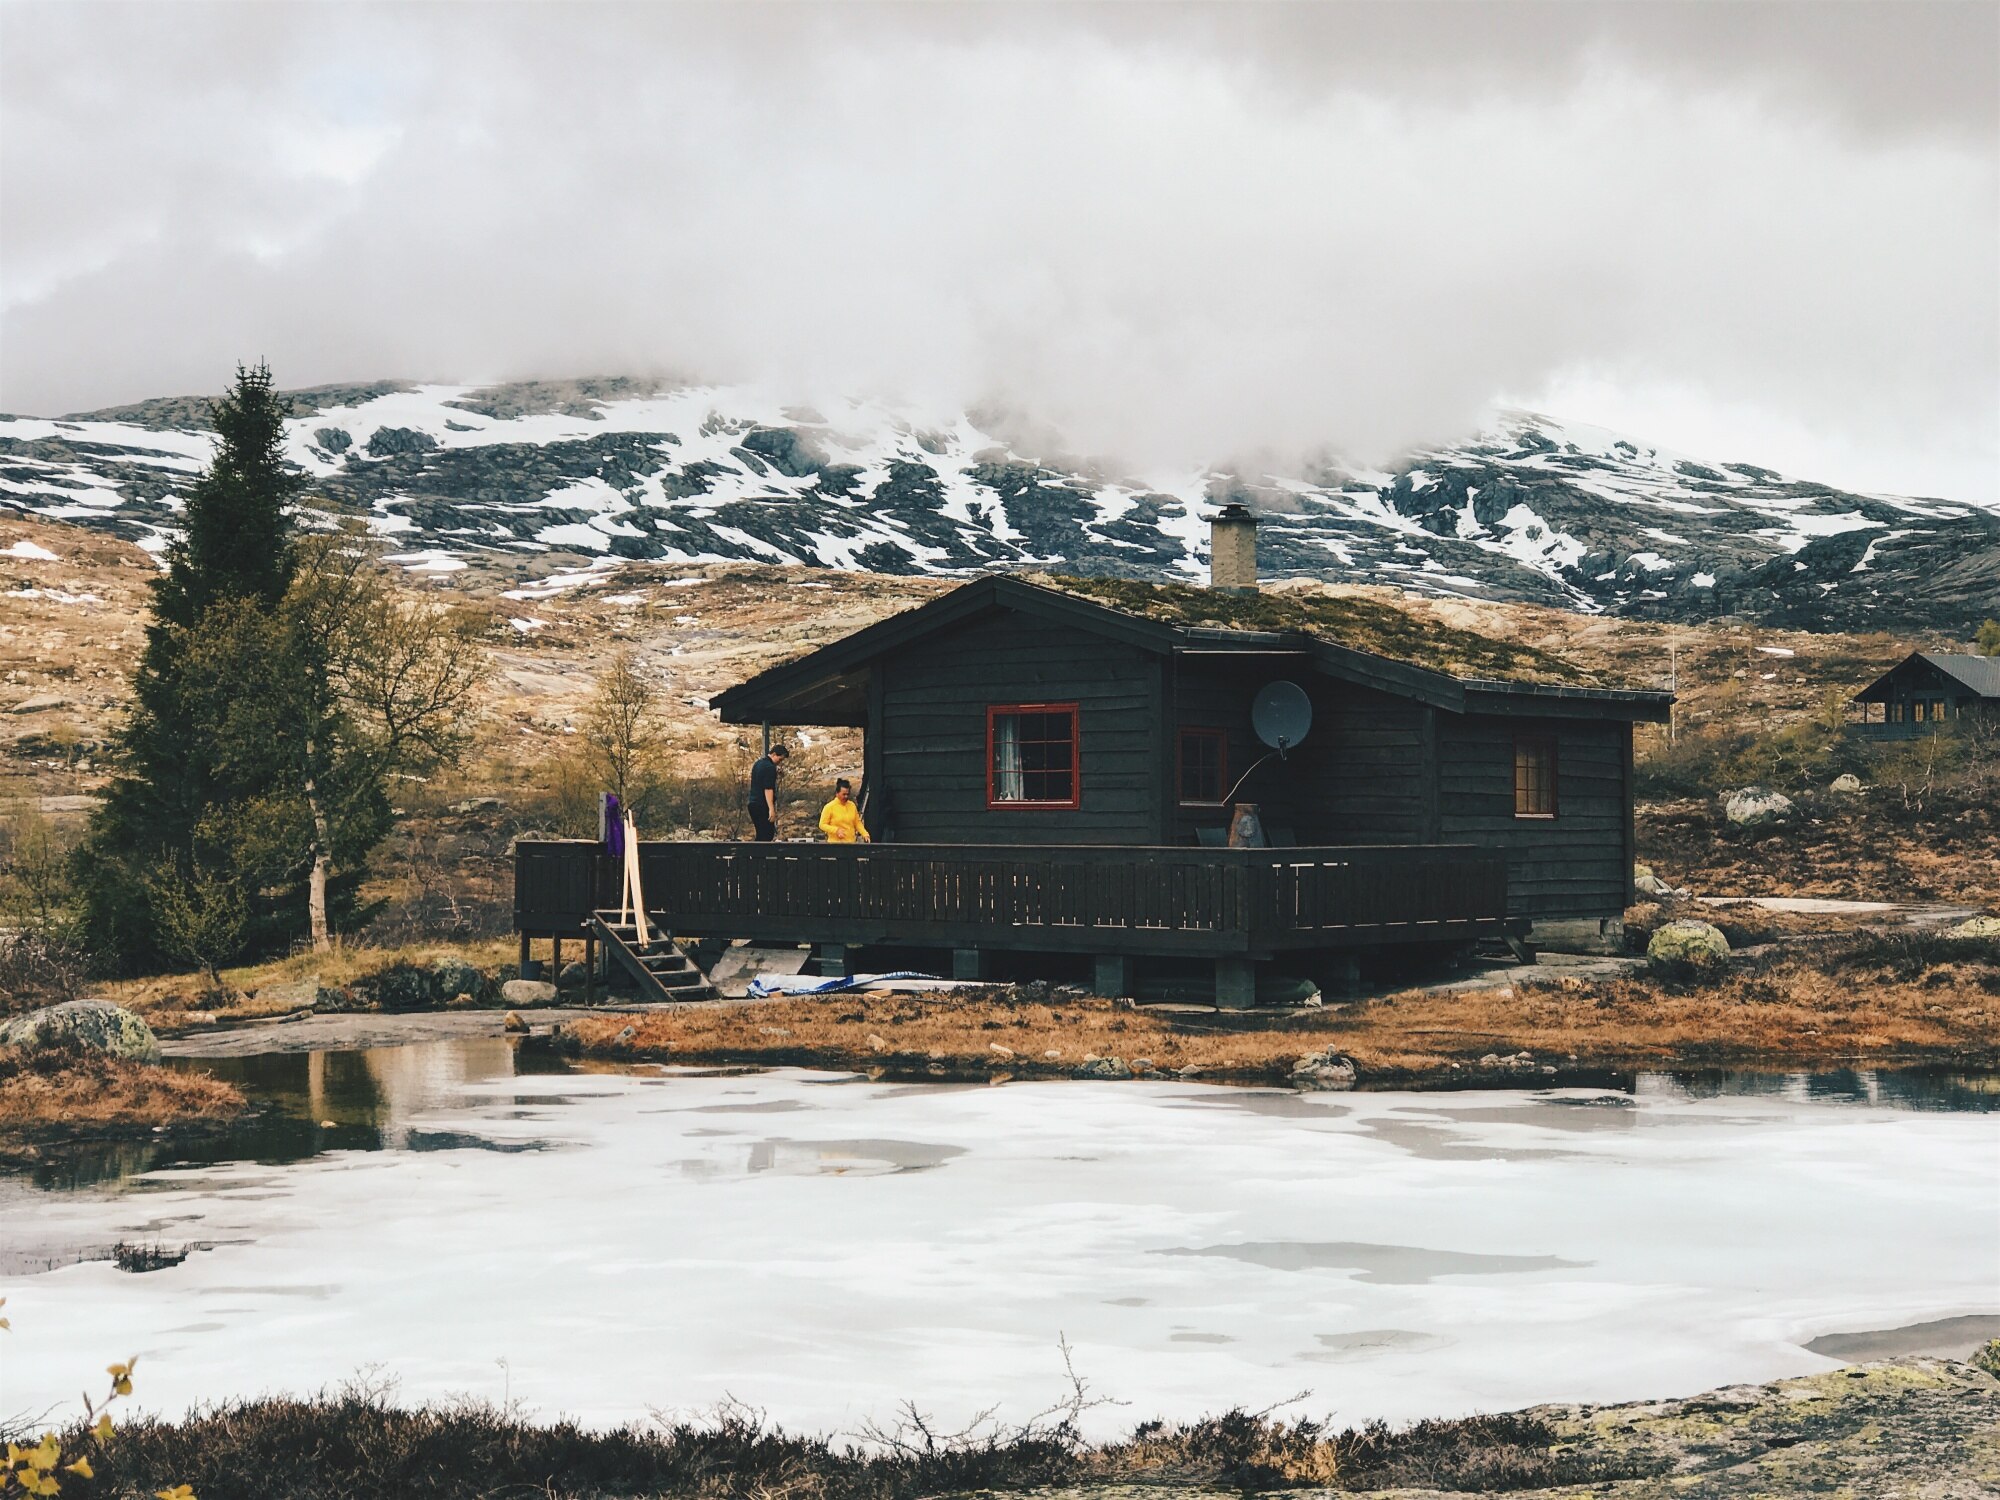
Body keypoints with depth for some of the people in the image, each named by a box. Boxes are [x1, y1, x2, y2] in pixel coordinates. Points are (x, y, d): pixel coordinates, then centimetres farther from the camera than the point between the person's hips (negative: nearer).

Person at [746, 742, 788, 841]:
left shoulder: (758, 763, 16)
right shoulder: (770, 767, -14)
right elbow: (768, 789, -21)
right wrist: (771, 809, -24)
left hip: (753, 804, 10)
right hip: (763, 806, -10)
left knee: (761, 834, 12)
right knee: (767, 834, -8)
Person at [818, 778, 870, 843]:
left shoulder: (852, 806, 9)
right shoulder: (829, 807, -4)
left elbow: (857, 823, 16)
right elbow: (822, 825, -3)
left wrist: (865, 834, 1)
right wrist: (836, 830, -18)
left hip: (851, 843, 4)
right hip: (836, 843, -4)